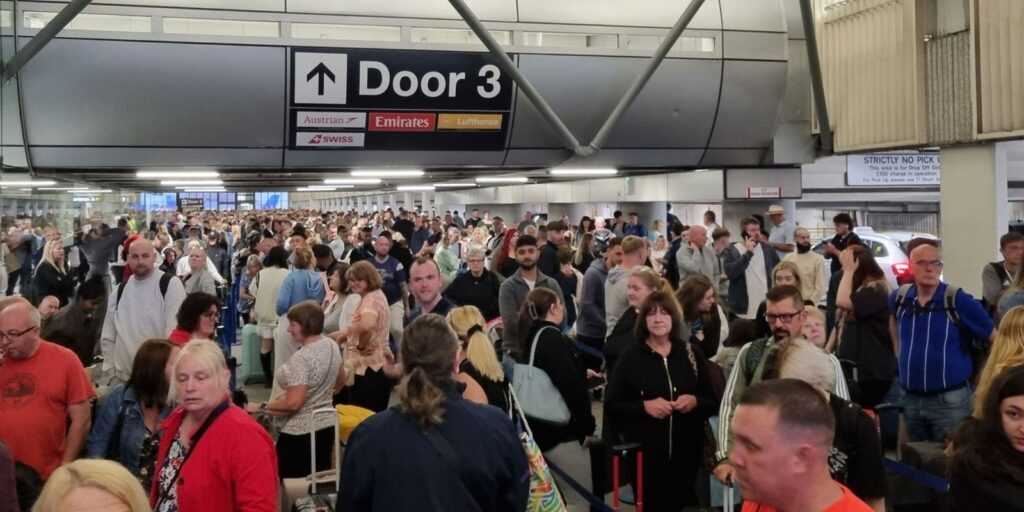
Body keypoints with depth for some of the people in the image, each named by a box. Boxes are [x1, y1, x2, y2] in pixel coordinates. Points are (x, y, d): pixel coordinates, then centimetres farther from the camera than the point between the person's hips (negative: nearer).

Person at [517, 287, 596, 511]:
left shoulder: (533, 336, 10)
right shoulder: (551, 336, -17)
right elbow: (570, 384, -24)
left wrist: (582, 372, 34)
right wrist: (587, 425, -16)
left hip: (543, 428, 9)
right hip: (563, 429, -9)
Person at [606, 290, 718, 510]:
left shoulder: (692, 353, 6)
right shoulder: (630, 356, 0)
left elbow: (713, 403, 10)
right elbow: (612, 405, -1)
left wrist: (695, 402, -11)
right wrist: (644, 406, -15)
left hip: (687, 451, 2)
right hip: (645, 452, -2)